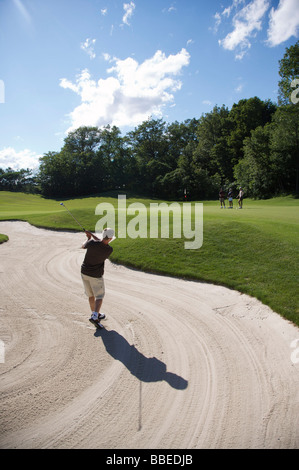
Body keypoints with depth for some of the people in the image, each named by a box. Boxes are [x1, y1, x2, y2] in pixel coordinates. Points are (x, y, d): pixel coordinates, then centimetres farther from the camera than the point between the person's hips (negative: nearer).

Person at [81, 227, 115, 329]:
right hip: (96, 275, -4)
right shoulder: (109, 250, -19)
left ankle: (95, 314, 34)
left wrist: (89, 238, 21)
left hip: (84, 272, 4)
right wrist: (92, 234, 7)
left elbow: (83, 246, 5)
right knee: (99, 296, 10)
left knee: (91, 295, 19)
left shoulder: (92, 243, -19)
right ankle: (94, 317, -7)